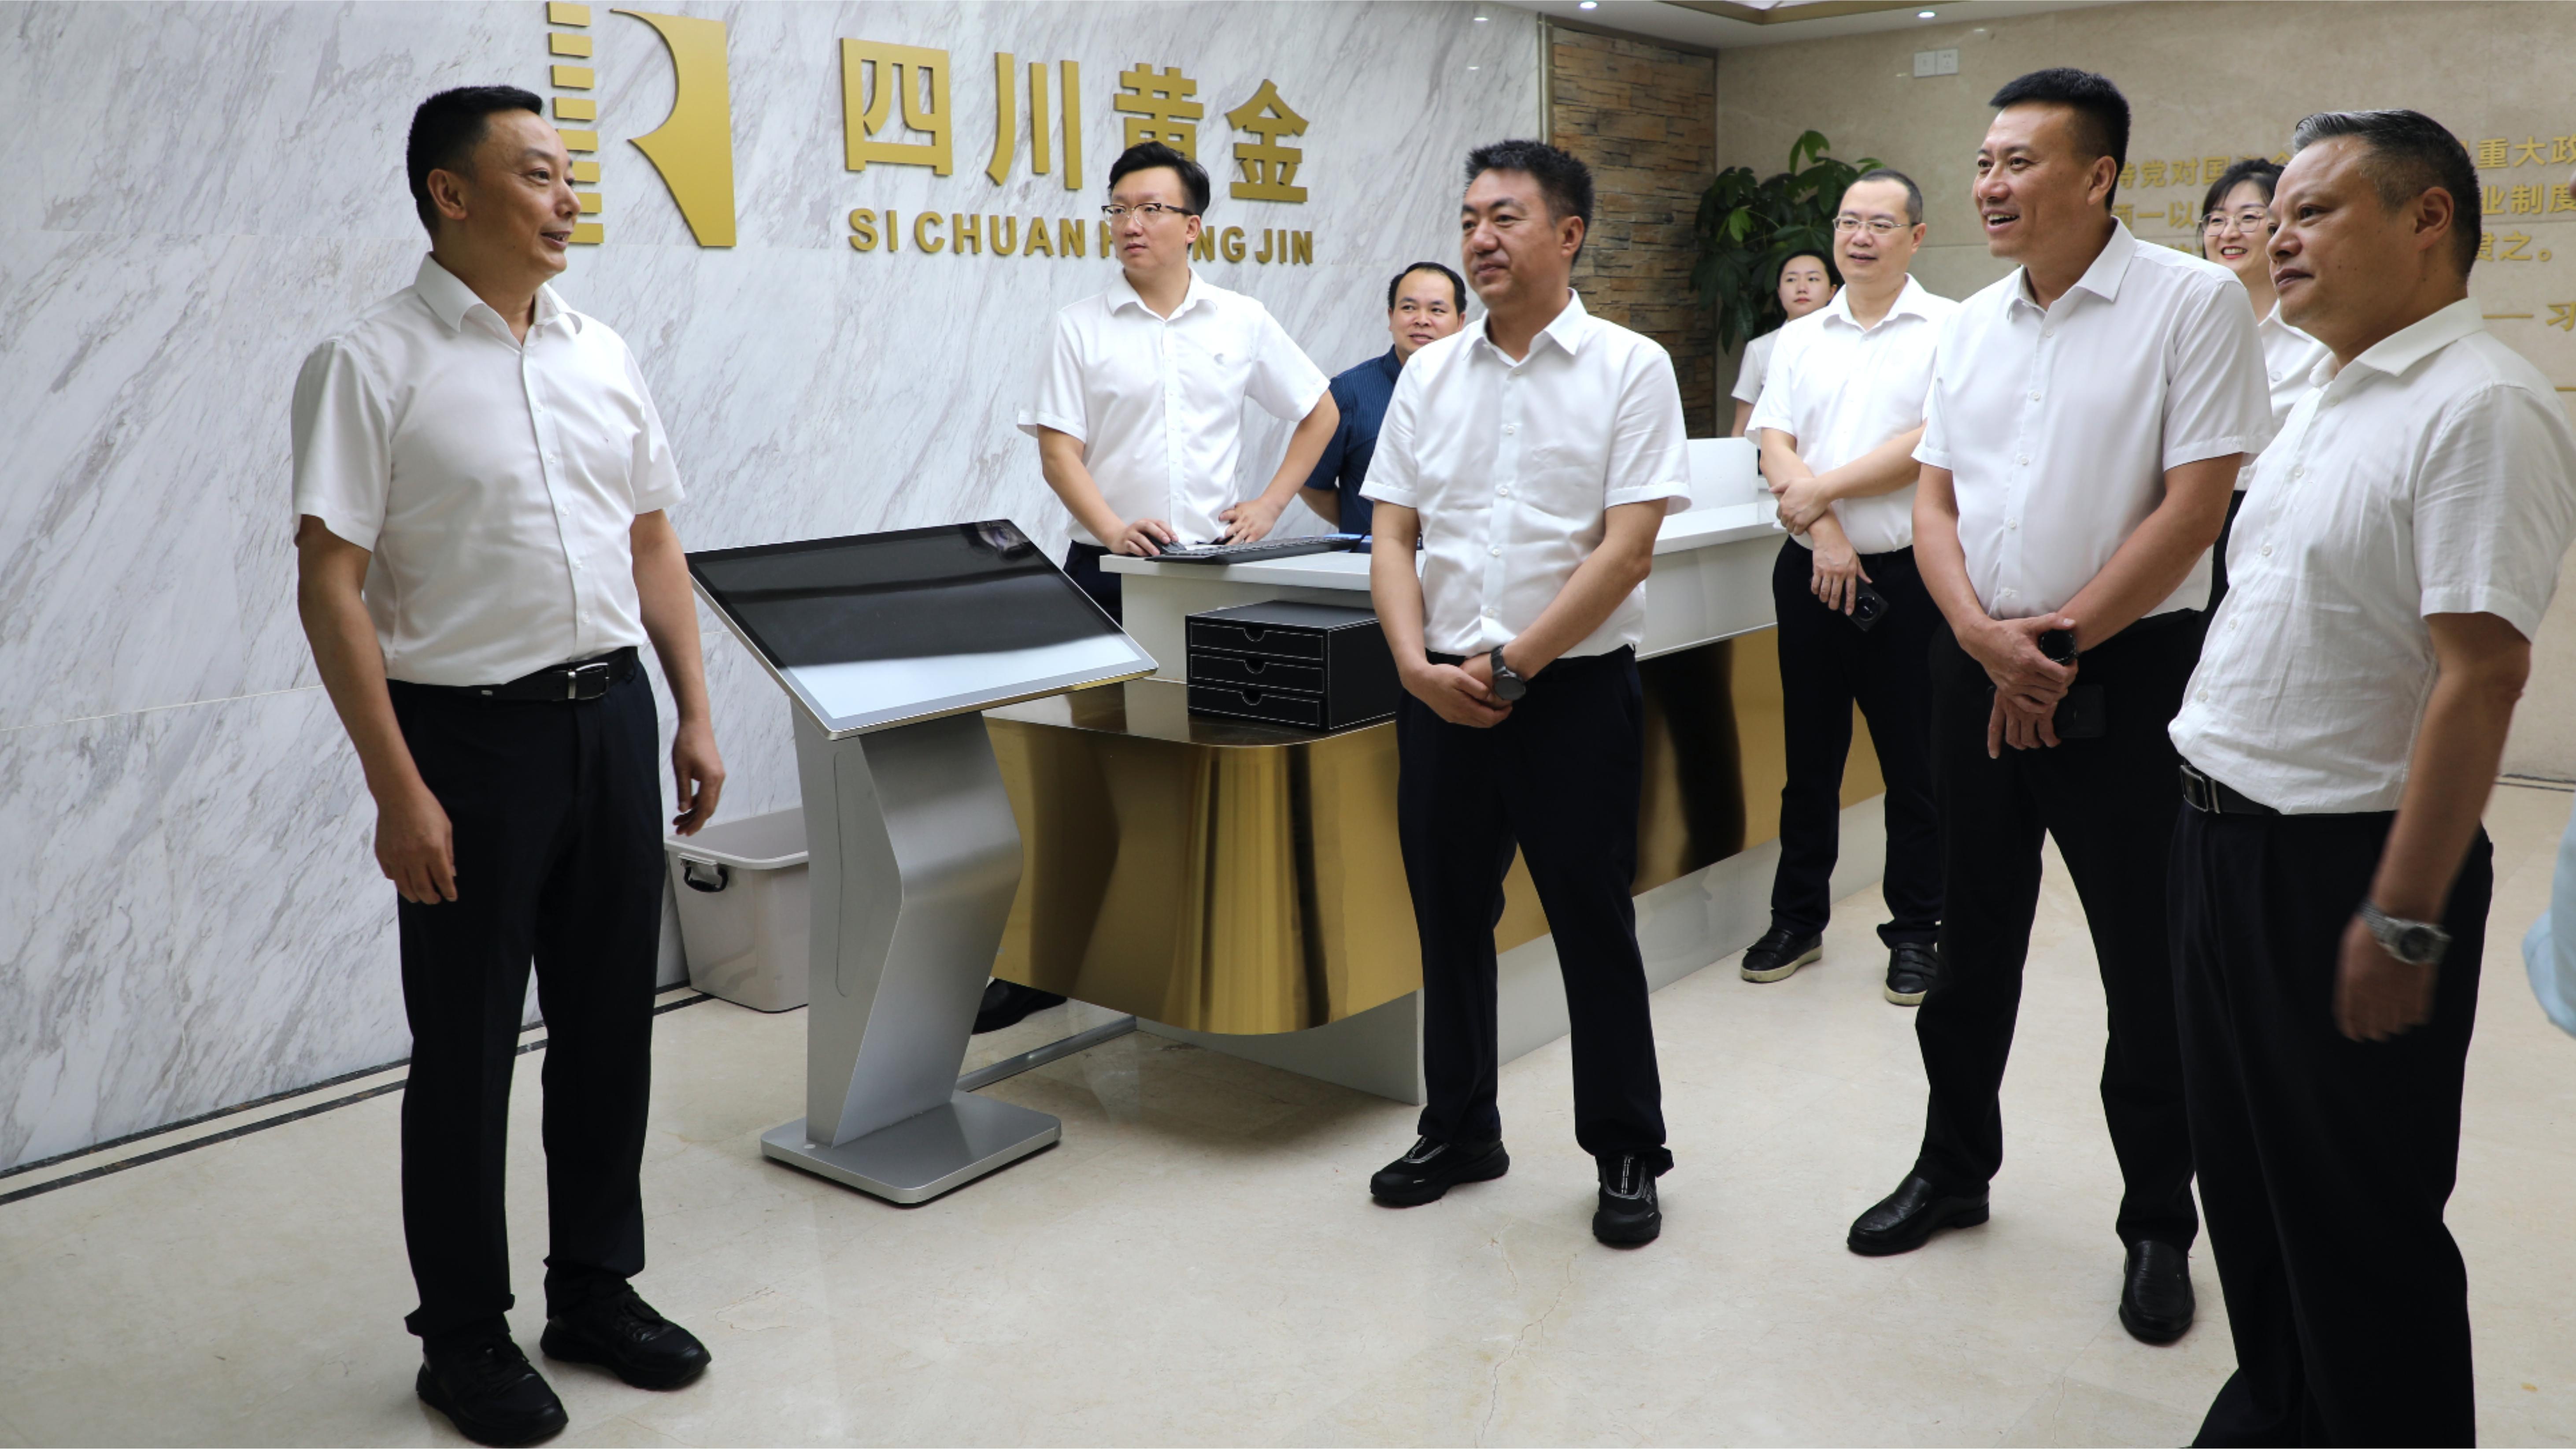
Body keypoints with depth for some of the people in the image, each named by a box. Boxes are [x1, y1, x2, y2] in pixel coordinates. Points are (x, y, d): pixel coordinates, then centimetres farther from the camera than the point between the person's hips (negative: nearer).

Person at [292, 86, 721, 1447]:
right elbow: (329, 582, -13)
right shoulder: (372, 364, -9)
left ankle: (597, 1287, 31)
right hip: (472, 731, -5)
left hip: (612, 714, 6)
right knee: (465, 1050, 7)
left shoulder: (601, 353, 9)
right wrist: (398, 789, -17)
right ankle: (464, 1338, 23)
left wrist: (694, 714, 9)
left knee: (609, 1023, 14)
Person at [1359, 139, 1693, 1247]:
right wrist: (1418, 663, -9)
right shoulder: (1430, 374, 9)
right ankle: (1459, 1132, 29)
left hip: (1573, 688, -4)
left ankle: (1627, 1155, 19)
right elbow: (1393, 537, 7)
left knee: (1593, 923, 4)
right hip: (1441, 691, 5)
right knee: (1448, 915, 12)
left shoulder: (1628, 368, -4)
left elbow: (1628, 547, -11)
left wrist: (1511, 667, -15)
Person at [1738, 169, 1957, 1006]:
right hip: (1811, 570, 4)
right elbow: (1774, 444, 2)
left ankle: (1916, 930, 17)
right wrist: (1822, 529, -12)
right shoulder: (1800, 339, 12)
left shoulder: (1948, 329, -1)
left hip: (1906, 575, -4)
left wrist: (1821, 489, -10)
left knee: (1914, 763, 4)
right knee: (1809, 756, 12)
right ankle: (1799, 920, 23)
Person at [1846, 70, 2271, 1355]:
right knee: (1971, 944, 15)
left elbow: (2196, 504, -14)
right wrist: (1985, 635, -9)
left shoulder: (2191, 302, -9)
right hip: (1976, 666, 5)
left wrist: (2060, 642, -14)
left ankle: (2160, 1226, 22)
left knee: (2147, 964, 5)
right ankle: (1954, 1168, 32)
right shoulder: (1974, 326, 9)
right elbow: (1933, 501, 8)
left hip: (2125, 671, -5)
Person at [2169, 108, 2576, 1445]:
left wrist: (2404, 923, -24)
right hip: (2225, 836, 9)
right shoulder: (2327, 403, 13)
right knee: (2244, 1176, 20)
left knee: (2360, 1223, 6)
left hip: (2345, 866, -9)